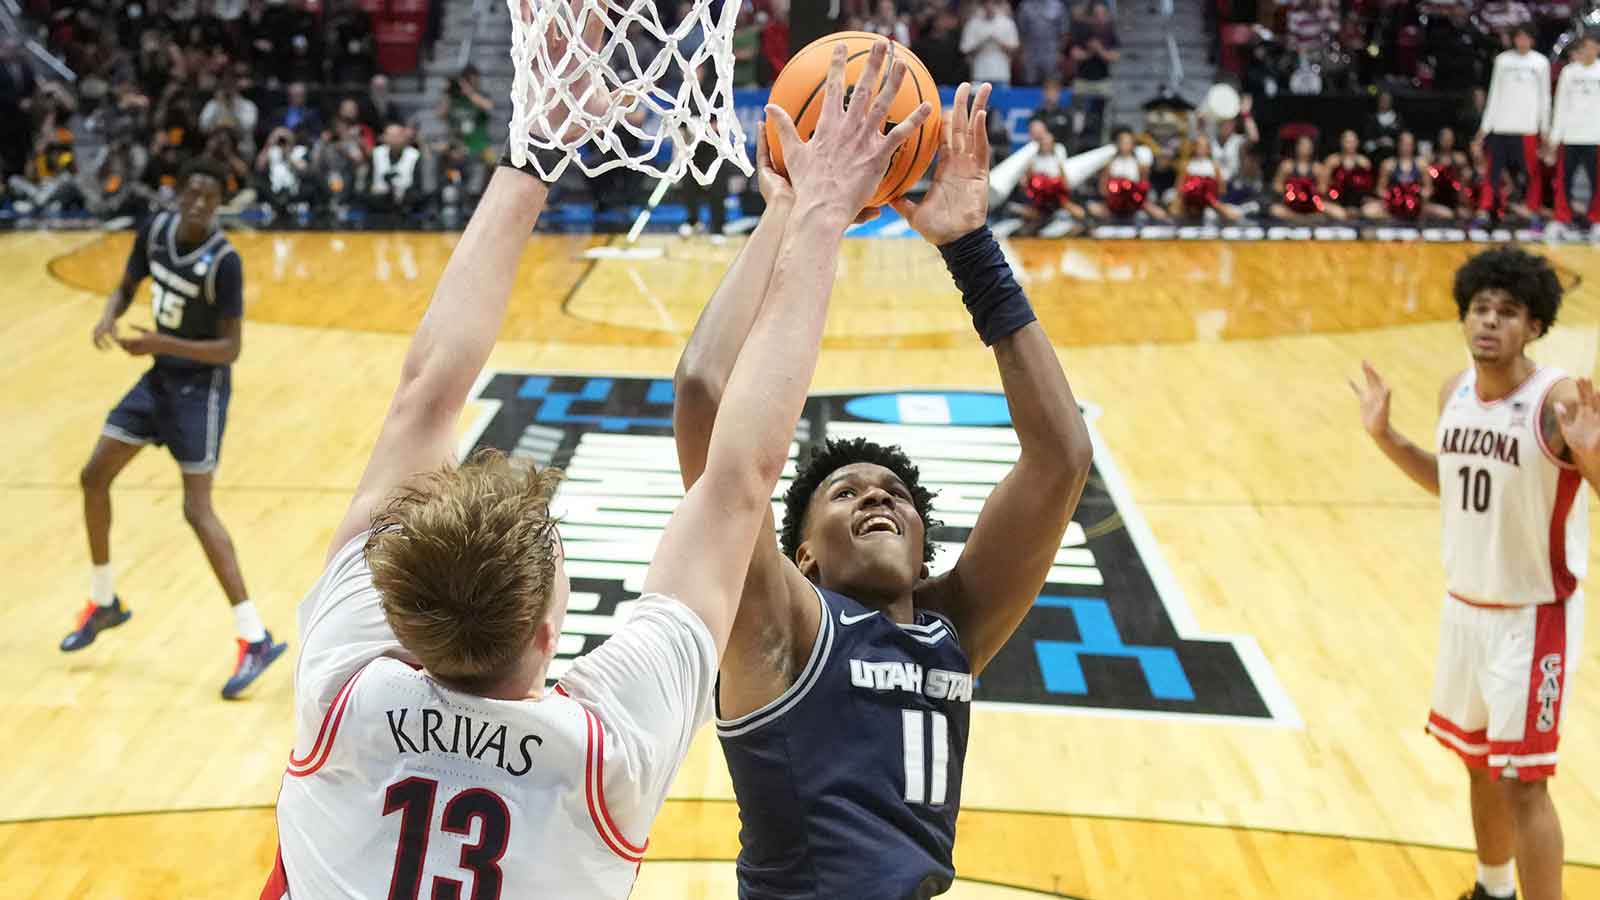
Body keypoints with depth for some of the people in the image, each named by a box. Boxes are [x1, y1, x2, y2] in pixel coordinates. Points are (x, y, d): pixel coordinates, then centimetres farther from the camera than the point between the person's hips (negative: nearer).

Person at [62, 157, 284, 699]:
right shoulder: (156, 231, -3)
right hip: (160, 378, 7)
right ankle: (103, 603, 29)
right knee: (94, 476, 10)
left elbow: (230, 349, -21)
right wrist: (108, 317, -11)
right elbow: (127, 286, 11)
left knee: (197, 510, -14)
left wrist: (162, 344, -32)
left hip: (200, 387, -7)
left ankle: (255, 639, -11)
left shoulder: (224, 261, -22)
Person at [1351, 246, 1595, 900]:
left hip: (1533, 616, -7)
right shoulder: (1455, 392, 0)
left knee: (1521, 781, -5)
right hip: (1464, 607, 7)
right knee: (1480, 763, 21)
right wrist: (1384, 436, 8)